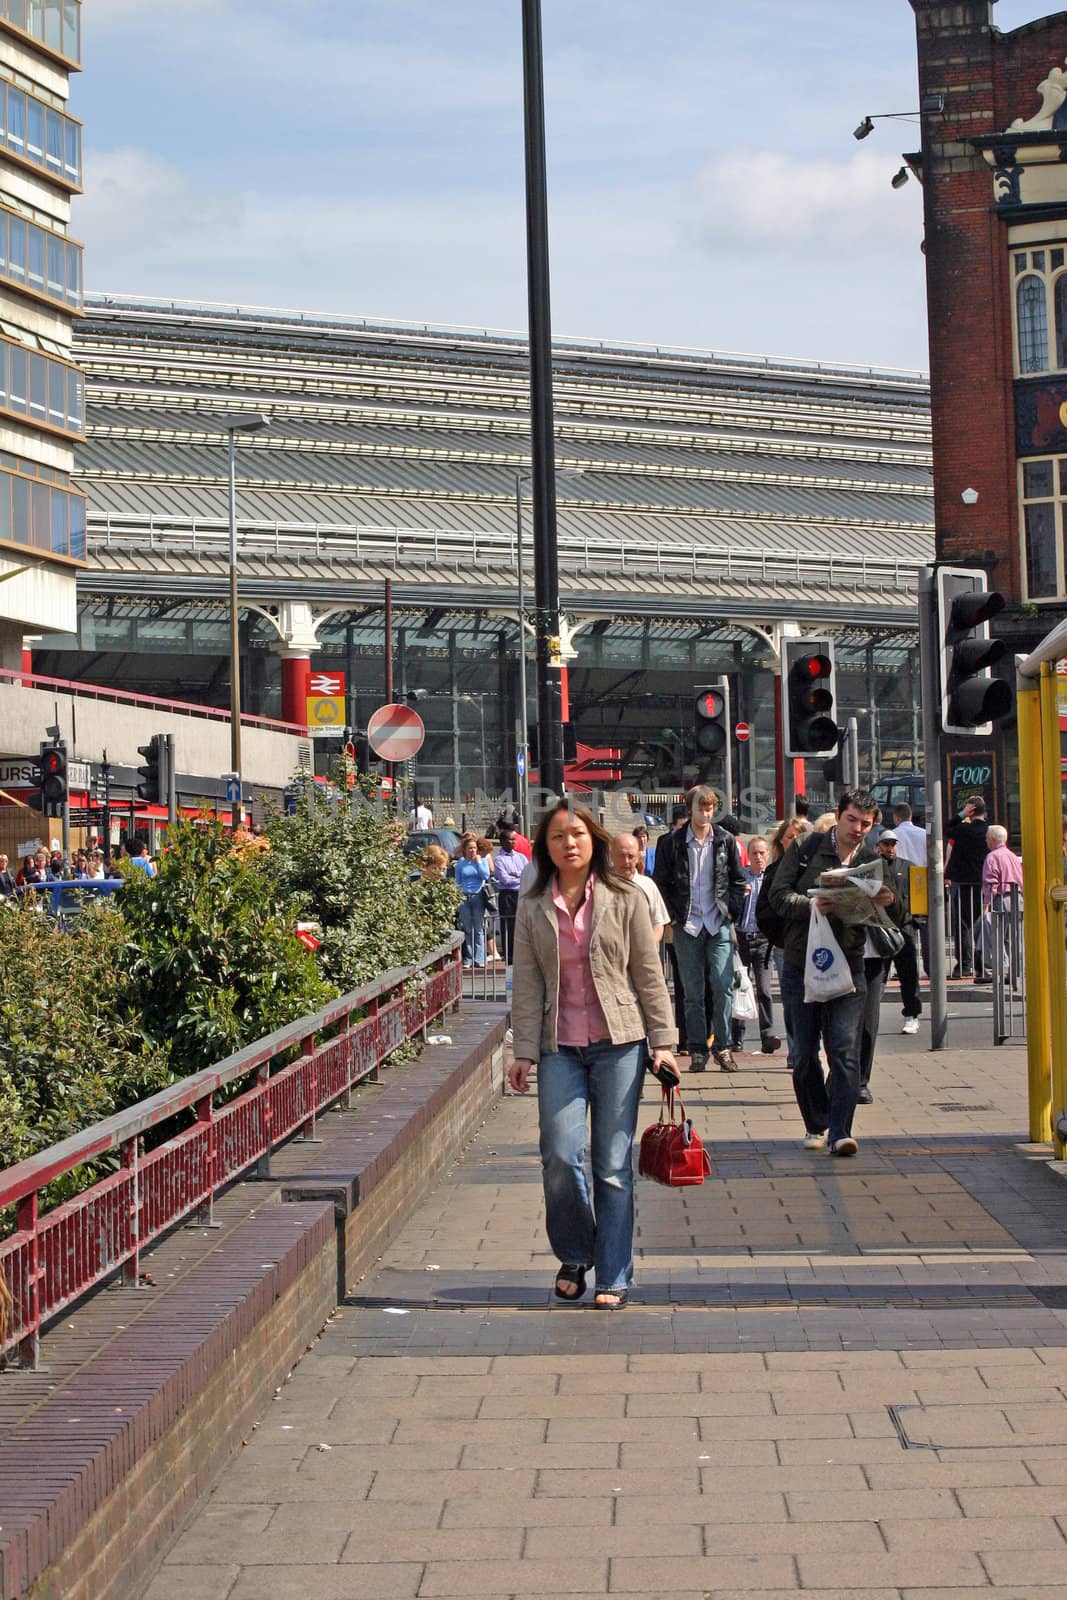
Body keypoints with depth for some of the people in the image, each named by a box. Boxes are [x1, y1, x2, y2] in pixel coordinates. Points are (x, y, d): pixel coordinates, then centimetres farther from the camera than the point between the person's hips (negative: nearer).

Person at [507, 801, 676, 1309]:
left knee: (613, 1166, 0)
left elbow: (650, 975, 5)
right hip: (560, 1047, 1)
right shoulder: (533, 908, 6)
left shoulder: (624, 900, 3)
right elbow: (527, 984, 6)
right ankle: (573, 1256, 17)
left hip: (619, 1043, -1)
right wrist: (523, 1051, 1)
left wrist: (662, 1042, 1)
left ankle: (613, 1277, 10)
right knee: (560, 1157, -9)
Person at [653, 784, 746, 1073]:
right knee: (692, 992, 2)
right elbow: (661, 883, 5)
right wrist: (672, 916, -2)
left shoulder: (725, 841, 6)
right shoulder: (671, 843, 2)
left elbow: (738, 880, 12)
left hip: (719, 923, 1)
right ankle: (697, 1050, 7)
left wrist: (731, 911, 1)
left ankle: (723, 1047, 4)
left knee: (723, 985, -7)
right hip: (687, 925, -1)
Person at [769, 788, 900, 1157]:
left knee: (846, 1051, -11)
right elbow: (779, 895, -4)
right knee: (804, 1055, 7)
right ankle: (816, 1126, 22)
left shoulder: (873, 862, 7)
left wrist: (891, 901, -19)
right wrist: (811, 905, -23)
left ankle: (839, 1131, -12)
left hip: (847, 969, 0)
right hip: (800, 965, 0)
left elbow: (898, 916, 5)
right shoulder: (806, 849, 2)